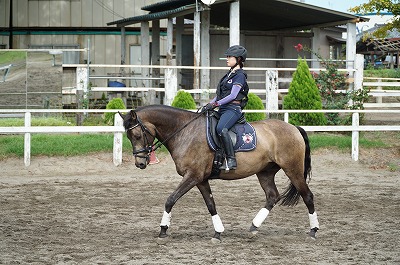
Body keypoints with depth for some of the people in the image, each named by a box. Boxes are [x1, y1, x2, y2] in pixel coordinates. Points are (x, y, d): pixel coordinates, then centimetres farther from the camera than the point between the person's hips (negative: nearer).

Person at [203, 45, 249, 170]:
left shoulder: (240, 75, -7)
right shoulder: (230, 74, 21)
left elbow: (233, 95, -16)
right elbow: (220, 94, 23)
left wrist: (215, 104, -18)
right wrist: (209, 104, 11)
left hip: (233, 109, -10)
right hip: (223, 109, 10)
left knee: (221, 128, -33)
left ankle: (231, 160, -34)